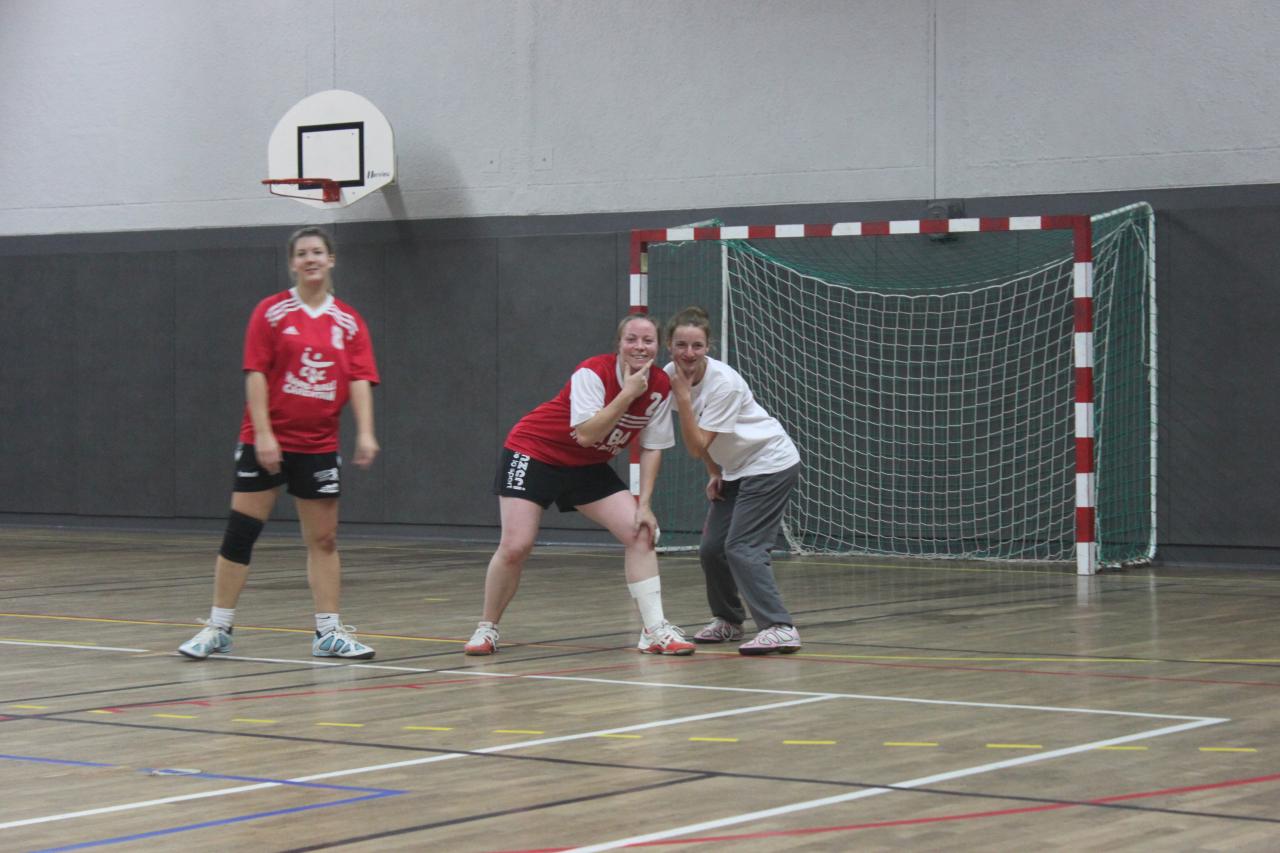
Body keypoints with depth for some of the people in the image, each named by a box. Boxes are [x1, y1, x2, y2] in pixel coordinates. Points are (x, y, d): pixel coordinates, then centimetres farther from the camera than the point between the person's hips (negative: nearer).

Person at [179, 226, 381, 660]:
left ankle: (329, 632, 11)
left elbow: (359, 380, 0)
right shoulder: (271, 312, -3)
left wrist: (365, 432, -14)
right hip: (267, 441, -2)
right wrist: (263, 434, -15)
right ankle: (218, 629, 8)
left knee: (323, 538, 5)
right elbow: (256, 375, -7)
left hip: (319, 445, 3)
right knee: (240, 532, 0)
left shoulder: (348, 322, 5)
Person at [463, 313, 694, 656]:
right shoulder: (593, 373, -24)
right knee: (515, 547, -14)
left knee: (641, 533, -9)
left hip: (588, 467, 6)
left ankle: (655, 630, -5)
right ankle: (487, 628, 7)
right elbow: (585, 435, -33)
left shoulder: (660, 386, -8)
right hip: (534, 453, -5)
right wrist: (628, 393, -33)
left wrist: (644, 505, -9)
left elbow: (652, 448, -2)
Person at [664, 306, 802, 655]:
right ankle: (728, 621, 26)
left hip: (771, 464, -8)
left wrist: (683, 396, -31)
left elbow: (697, 447, -26)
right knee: (711, 548, 5)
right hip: (735, 469, 8)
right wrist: (714, 473, 7)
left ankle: (780, 629, -24)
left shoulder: (723, 383, -27)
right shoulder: (670, 375, -5)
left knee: (742, 548, -19)